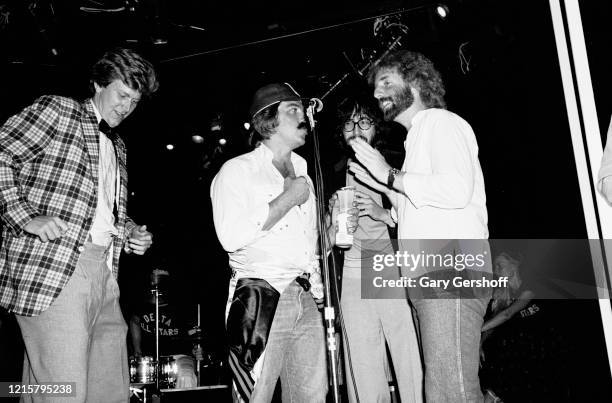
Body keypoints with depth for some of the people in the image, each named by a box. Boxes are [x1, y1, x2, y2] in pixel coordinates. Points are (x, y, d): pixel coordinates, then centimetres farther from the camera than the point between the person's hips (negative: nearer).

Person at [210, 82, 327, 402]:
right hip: (260, 298, -6)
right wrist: (288, 198, -8)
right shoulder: (237, 170, 1)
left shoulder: (303, 174, 22)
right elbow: (232, 236, -15)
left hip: (306, 300, 6)